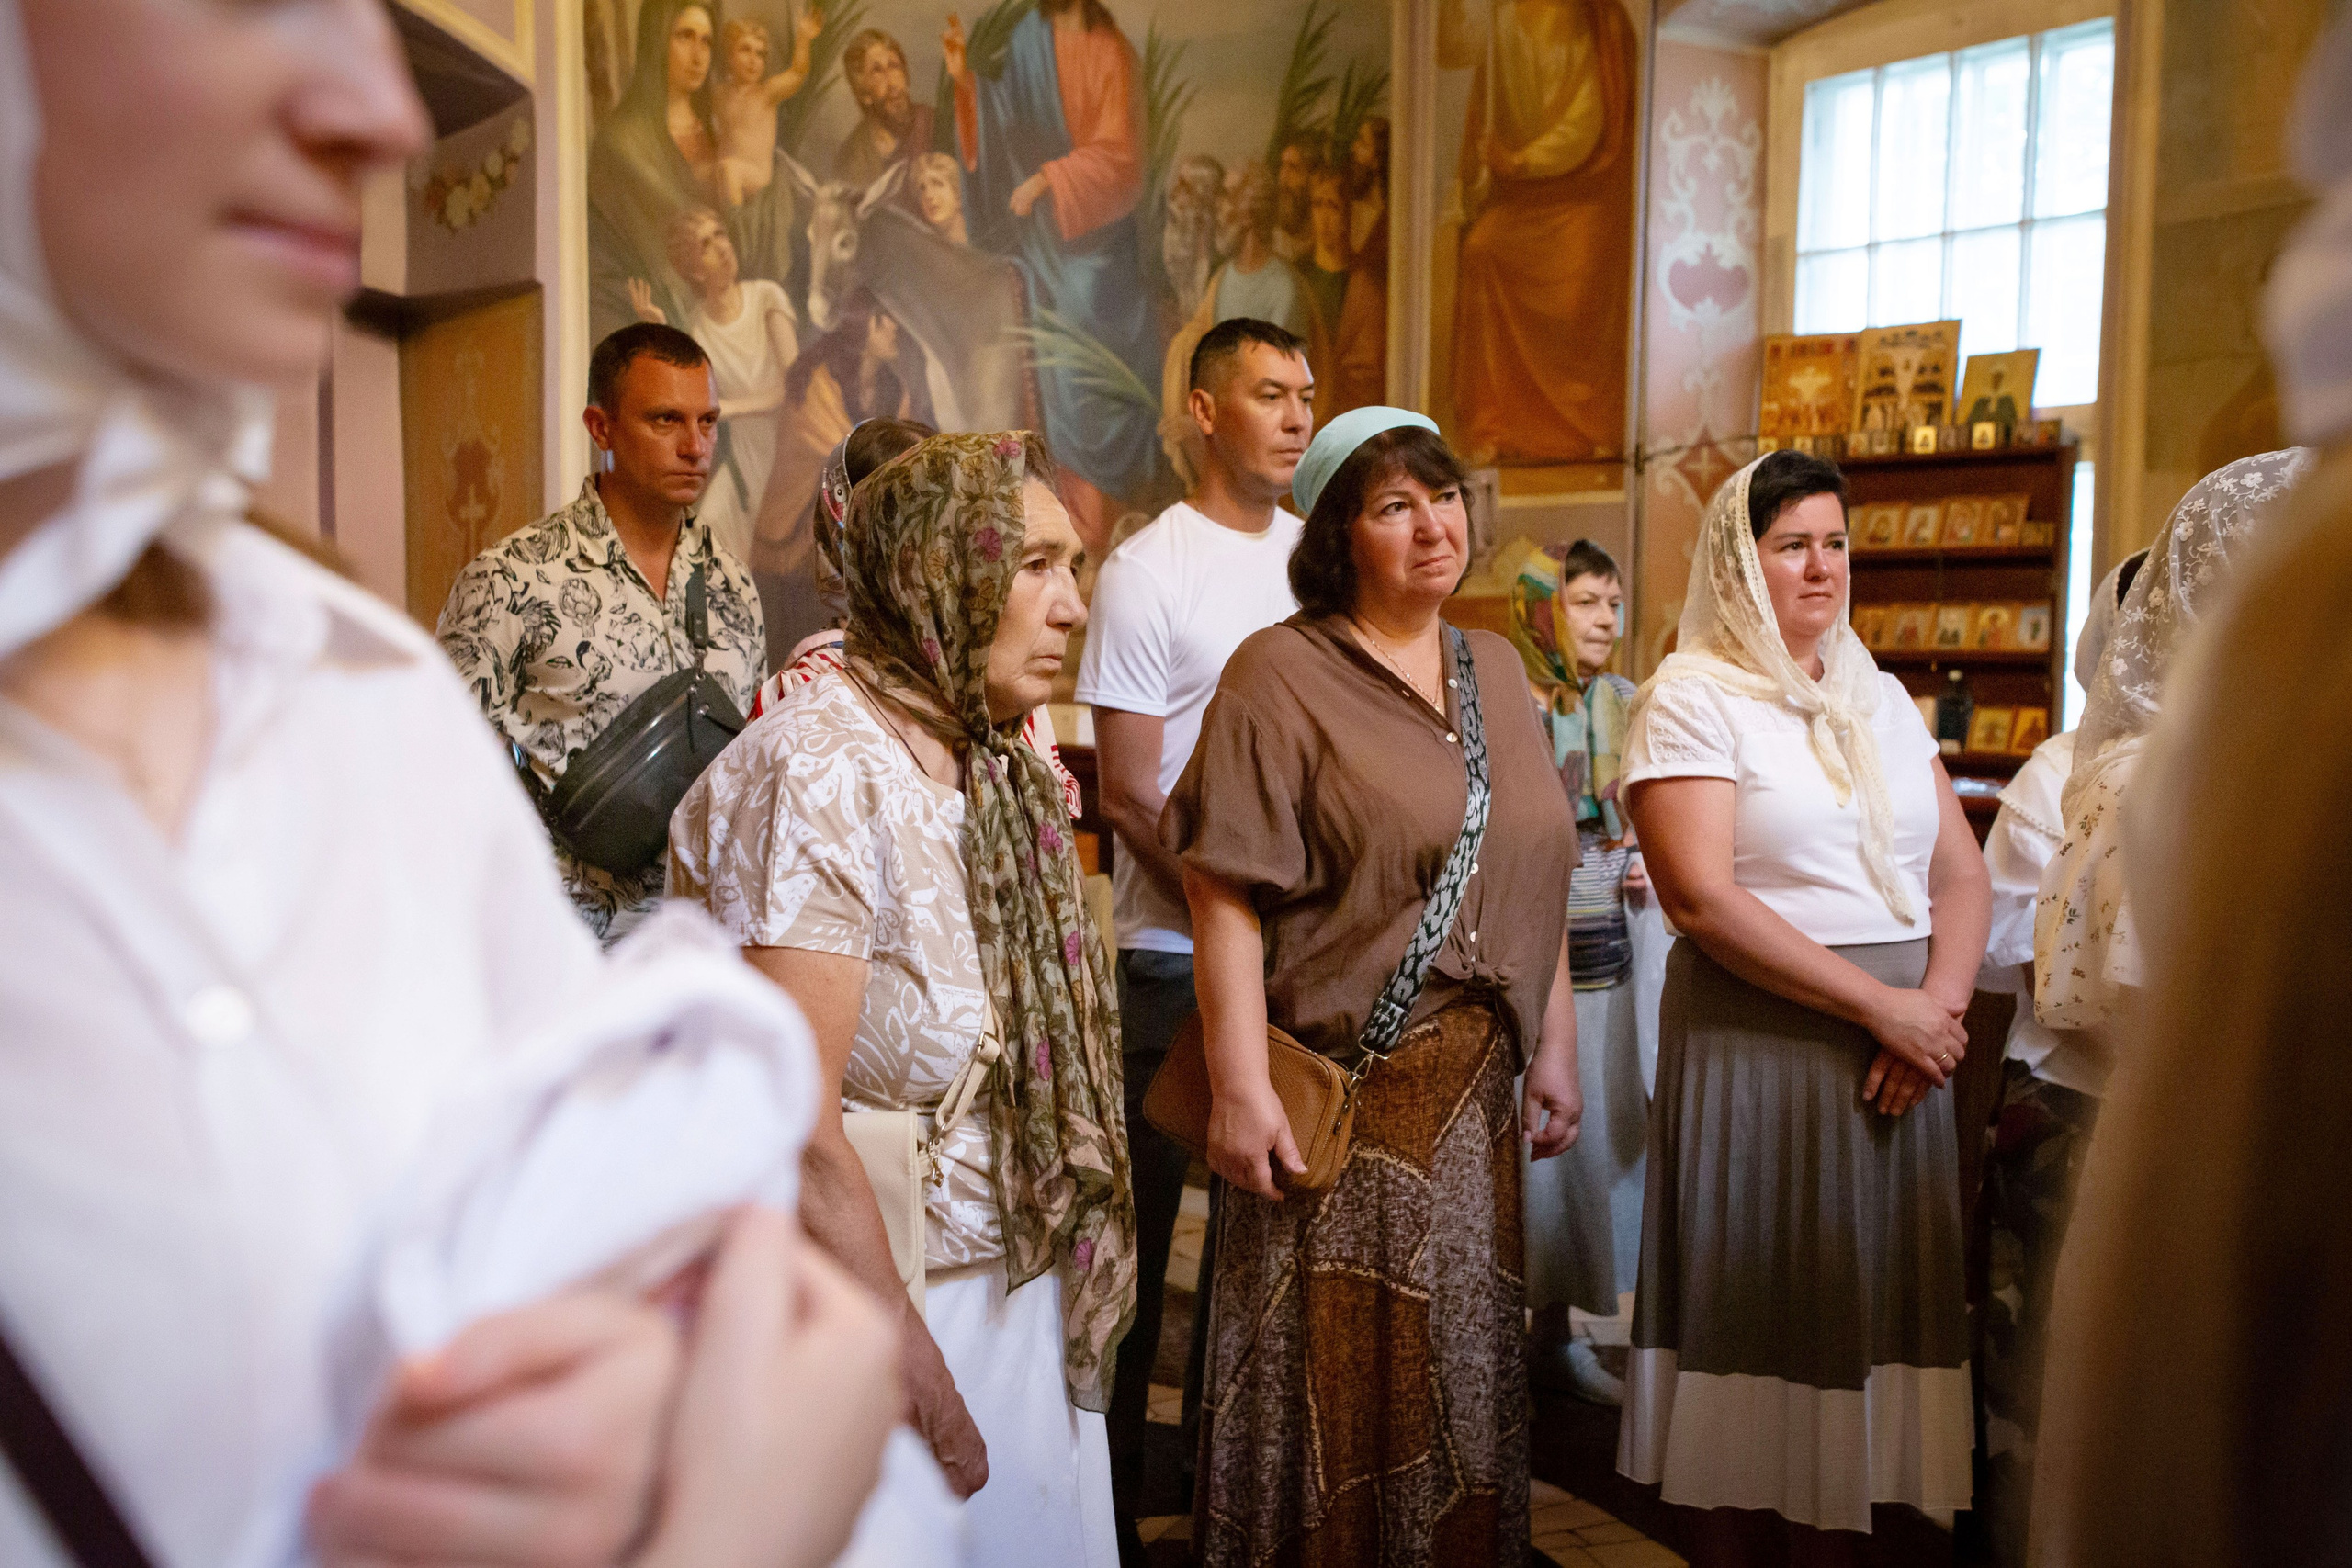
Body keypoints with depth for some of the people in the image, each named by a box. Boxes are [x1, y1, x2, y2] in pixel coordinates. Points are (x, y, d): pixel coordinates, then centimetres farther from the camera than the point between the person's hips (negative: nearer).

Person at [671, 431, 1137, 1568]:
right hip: (870, 1305, -7)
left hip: (1024, 1291, 8)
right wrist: (916, 1371, -19)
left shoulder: (1005, 772, 4)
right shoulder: (818, 770, -21)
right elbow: (787, 1127, -25)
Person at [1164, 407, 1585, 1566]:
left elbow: (1537, 879, 16)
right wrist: (1241, 1086, -19)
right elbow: (1227, 896, -15)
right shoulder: (1280, 675, -8)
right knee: (1336, 1380, 6)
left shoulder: (1496, 671, 12)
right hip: (1338, 1093, -6)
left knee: (1461, 1369, 17)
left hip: (1472, 1092, 6)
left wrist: (1554, 1046, 13)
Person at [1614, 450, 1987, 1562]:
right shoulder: (1691, 699, -5)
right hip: (1759, 1048, -5)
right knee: (1762, 1318, 2)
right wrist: (1881, 1005, -15)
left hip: (1899, 1053, 6)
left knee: (1864, 1312, 9)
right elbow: (1702, 899, -15)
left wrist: (1940, 1007, -7)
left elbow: (1961, 872, 12)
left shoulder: (1882, 699, 15)